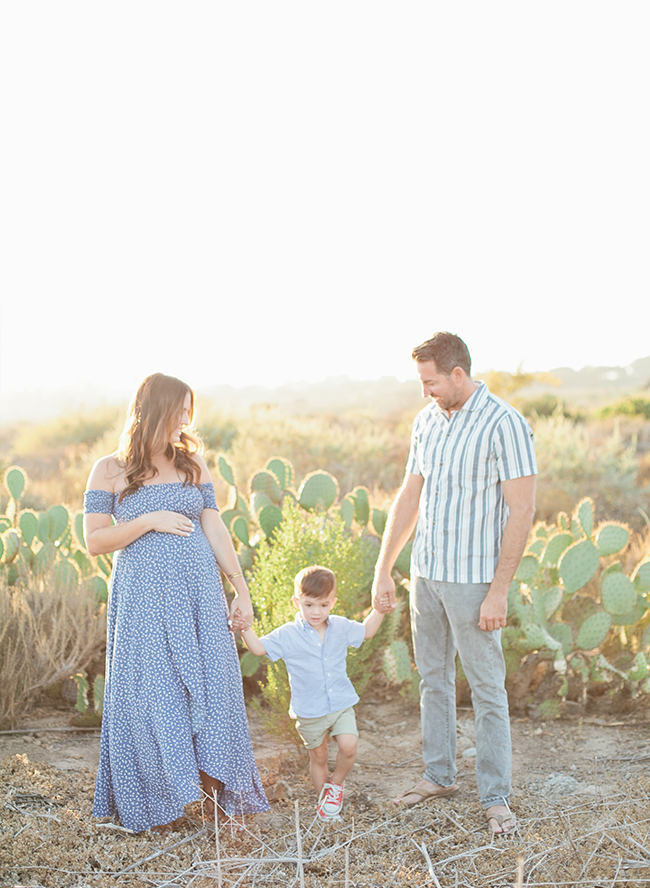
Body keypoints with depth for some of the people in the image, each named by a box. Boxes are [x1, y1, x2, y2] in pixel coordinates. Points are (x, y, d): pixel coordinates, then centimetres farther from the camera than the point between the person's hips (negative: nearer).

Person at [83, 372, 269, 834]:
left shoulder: (192, 463, 8)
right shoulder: (110, 471, -1)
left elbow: (215, 528, 8)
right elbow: (95, 541, -5)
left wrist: (241, 588, 5)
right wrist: (150, 521, -14)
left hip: (199, 592, 3)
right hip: (143, 597, -3)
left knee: (210, 685, 2)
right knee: (153, 691, 1)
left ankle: (216, 782, 15)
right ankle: (159, 800, 14)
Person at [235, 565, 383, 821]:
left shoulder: (341, 627, 2)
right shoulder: (287, 635, -8)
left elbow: (366, 631, 19)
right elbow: (259, 648, -9)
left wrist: (379, 610, 9)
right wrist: (245, 629, -24)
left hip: (341, 704, 2)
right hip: (309, 711, -2)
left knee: (348, 746, -16)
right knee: (318, 757, 10)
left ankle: (336, 782, 12)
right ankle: (323, 799, 31)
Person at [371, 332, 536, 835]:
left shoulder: (504, 425, -15)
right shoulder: (427, 421, 7)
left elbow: (522, 511, -16)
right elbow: (409, 497, 13)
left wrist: (499, 591, -18)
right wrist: (383, 570, 12)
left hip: (474, 578, -7)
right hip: (426, 571, 7)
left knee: (487, 690, 0)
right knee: (433, 679, 16)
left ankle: (497, 798, 11)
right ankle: (440, 776, 31)